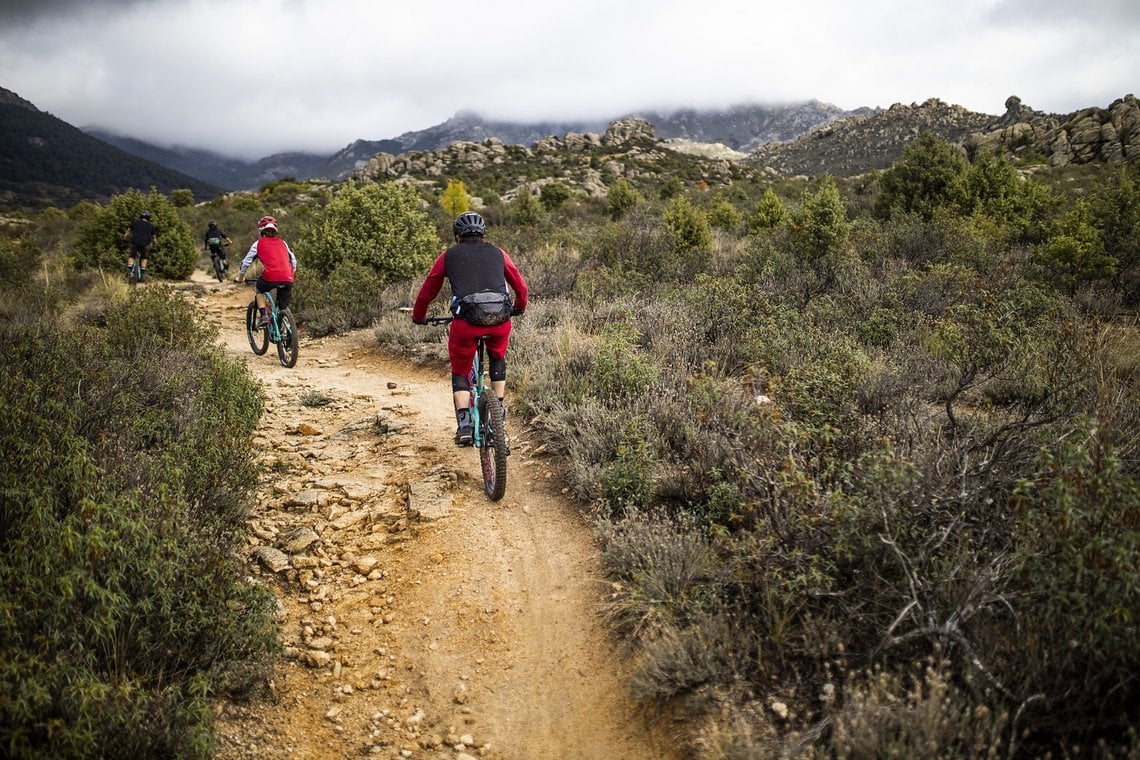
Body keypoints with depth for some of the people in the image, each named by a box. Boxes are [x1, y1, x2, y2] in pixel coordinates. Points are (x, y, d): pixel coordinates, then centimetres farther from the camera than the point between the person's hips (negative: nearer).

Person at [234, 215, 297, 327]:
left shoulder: (259, 243, 15)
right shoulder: (282, 243, 23)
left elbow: (246, 262, 18)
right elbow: (293, 260, 28)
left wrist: (240, 277, 31)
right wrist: (293, 273, 44)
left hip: (270, 277, -2)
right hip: (288, 279, 2)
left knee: (260, 291, 29)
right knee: (284, 308, 17)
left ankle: (264, 316, 11)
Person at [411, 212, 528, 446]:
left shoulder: (449, 256, 18)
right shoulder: (497, 253, 22)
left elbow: (427, 292, 23)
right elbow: (521, 287, 30)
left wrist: (418, 318, 40)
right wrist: (519, 309, 49)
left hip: (467, 320, -2)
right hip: (500, 319, 2)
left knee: (460, 373, 18)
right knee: (497, 359, 33)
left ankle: (464, 425, 3)